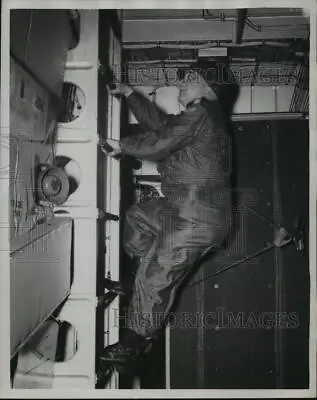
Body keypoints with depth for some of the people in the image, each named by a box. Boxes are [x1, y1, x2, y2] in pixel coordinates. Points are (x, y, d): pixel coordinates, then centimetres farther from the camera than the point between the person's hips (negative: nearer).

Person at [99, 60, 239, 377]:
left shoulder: (200, 114, -14)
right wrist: (129, 93, 27)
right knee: (136, 216, 25)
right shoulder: (205, 116, 17)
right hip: (186, 208, 10)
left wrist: (121, 146, -1)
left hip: (194, 219, -10)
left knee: (153, 281, -2)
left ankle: (131, 349, 13)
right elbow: (160, 123, 24)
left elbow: (157, 143, -17)